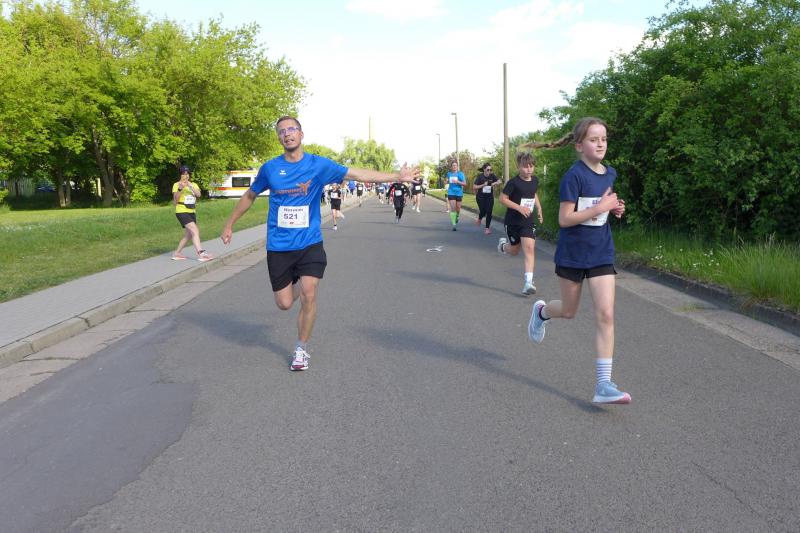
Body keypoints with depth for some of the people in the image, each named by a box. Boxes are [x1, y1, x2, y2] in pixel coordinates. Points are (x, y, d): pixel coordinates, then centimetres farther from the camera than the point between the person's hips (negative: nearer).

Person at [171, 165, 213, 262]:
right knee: (195, 231, -20)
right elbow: (175, 200, -12)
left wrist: (190, 186, -24)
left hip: (192, 212, 7)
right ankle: (201, 254, -26)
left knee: (188, 235, 13)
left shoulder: (194, 185, 10)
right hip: (182, 211, -7)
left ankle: (177, 254, 26)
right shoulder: (177, 185, -3)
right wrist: (180, 189, -25)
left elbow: (198, 194, -11)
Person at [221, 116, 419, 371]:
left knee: (308, 295, -13)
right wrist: (229, 224, 21)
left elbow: (357, 174, -8)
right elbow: (250, 195, 16)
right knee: (285, 303, 3)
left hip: (309, 243, -1)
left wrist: (397, 176, -14)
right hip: (278, 247, 1)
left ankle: (301, 349, 7)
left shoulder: (318, 165, -3)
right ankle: (296, 284, 42)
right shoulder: (270, 168, 1)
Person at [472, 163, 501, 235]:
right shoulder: (480, 177, -10)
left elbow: (499, 181, 2)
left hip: (490, 197, 2)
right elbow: (474, 187, -10)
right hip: (481, 197, -2)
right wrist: (483, 185, -20)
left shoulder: (492, 176, -4)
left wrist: (495, 183, -18)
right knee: (483, 211, -4)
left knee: (489, 212, -4)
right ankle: (479, 219, 34)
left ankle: (487, 228, 6)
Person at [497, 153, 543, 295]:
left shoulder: (535, 180, 2)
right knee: (514, 250, 12)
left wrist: (539, 208, 11)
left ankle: (528, 282, -14)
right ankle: (503, 244, 49)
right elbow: (502, 198, -13)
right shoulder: (513, 182, -15)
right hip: (513, 221, -3)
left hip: (528, 221, 3)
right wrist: (519, 207, -22)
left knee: (529, 248, -13)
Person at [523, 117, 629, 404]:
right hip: (572, 254, -4)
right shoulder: (574, 176, -15)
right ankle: (541, 311, 51)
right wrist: (600, 207, -24)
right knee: (569, 310, 13)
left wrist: (614, 208, 1)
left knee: (605, 315, -6)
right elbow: (564, 219, -19)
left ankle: (604, 384, -3)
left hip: (601, 253, 4)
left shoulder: (610, 173, 4)